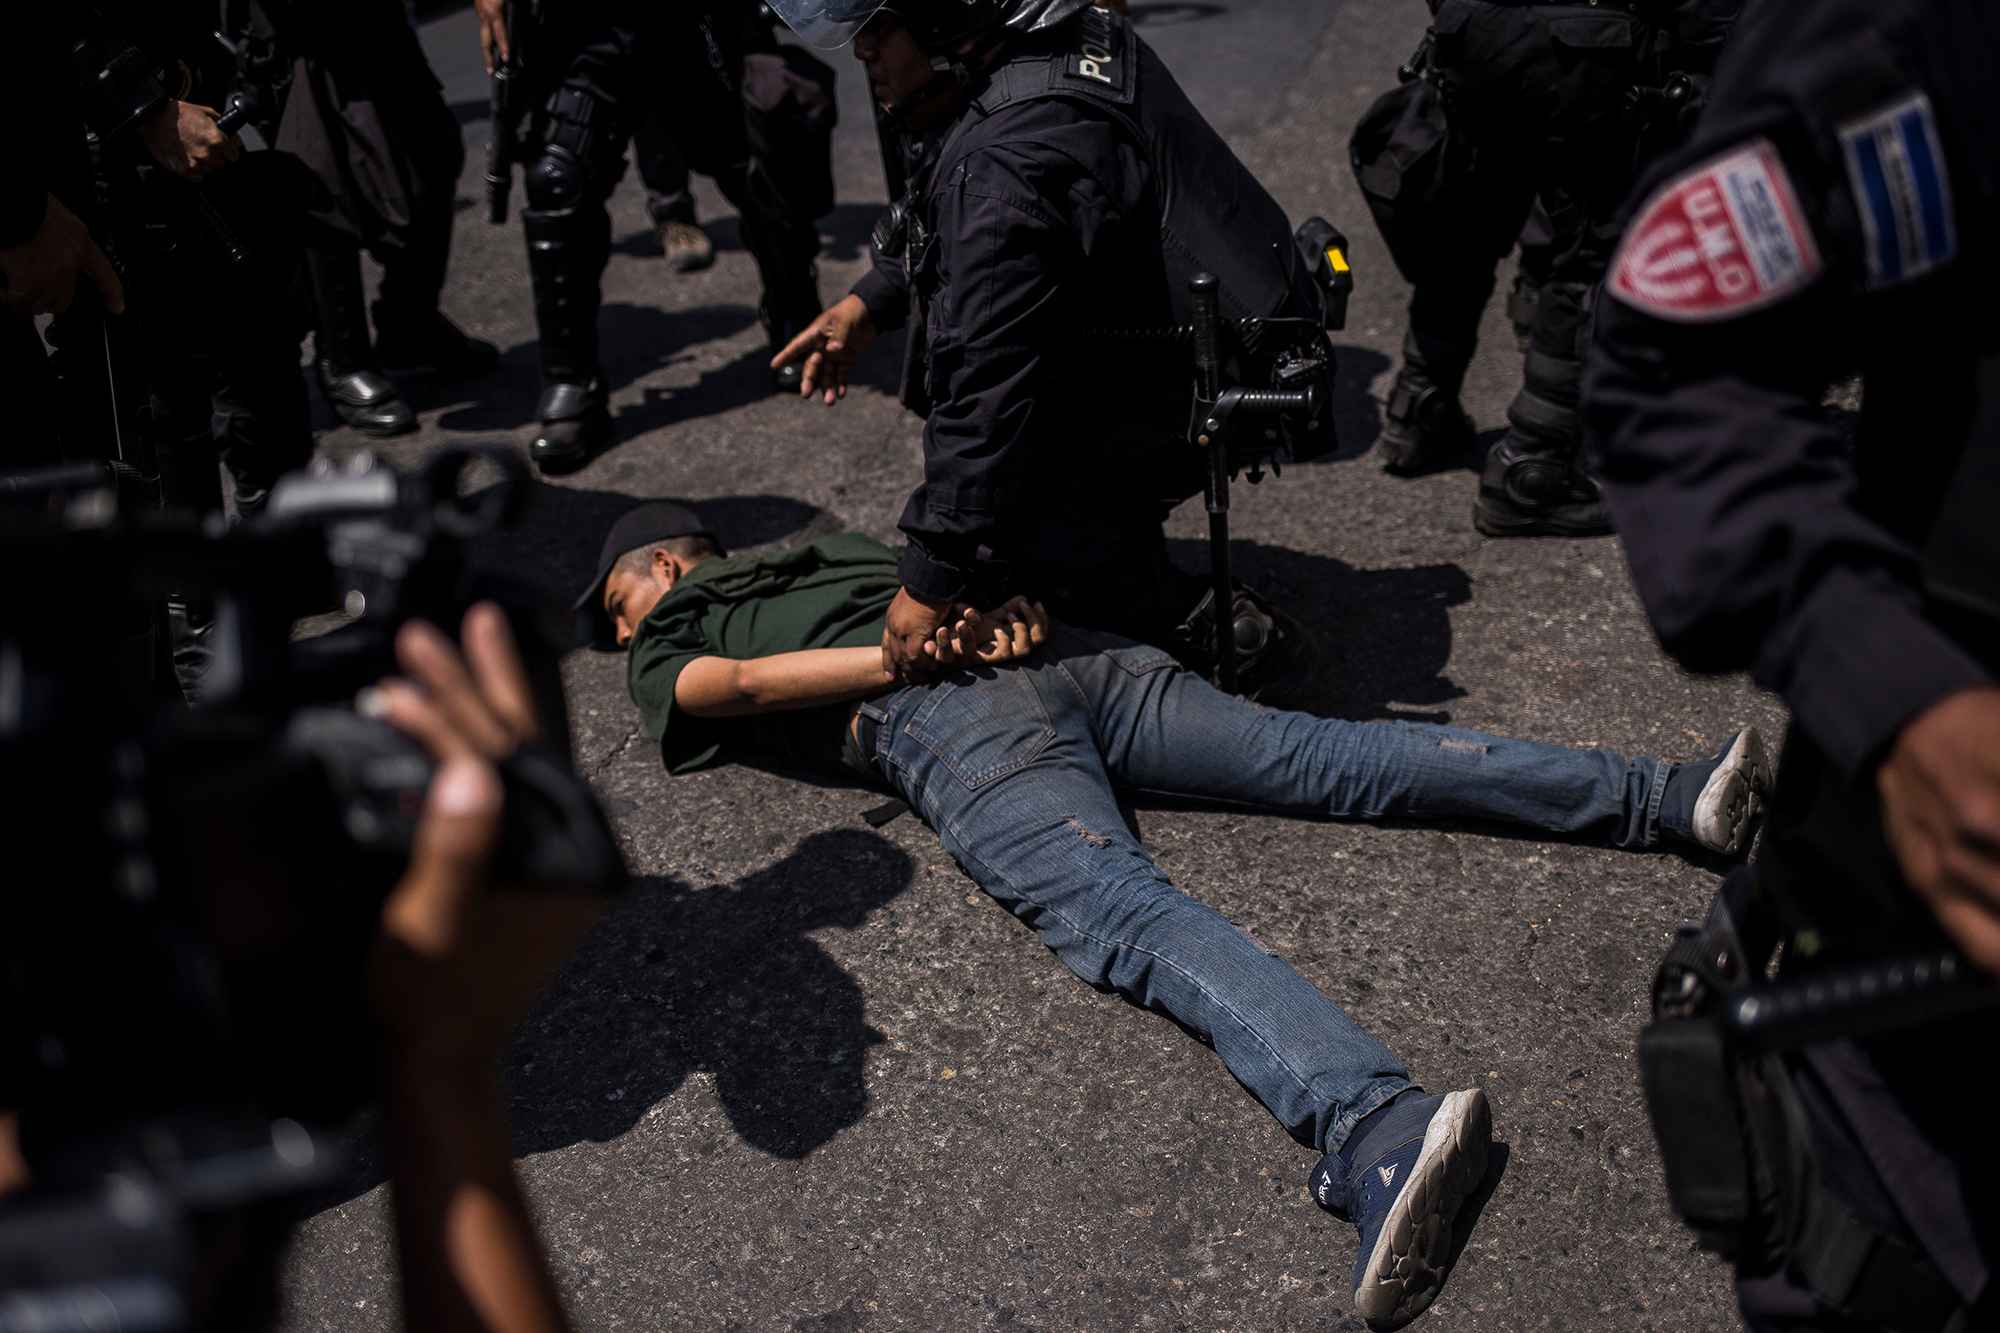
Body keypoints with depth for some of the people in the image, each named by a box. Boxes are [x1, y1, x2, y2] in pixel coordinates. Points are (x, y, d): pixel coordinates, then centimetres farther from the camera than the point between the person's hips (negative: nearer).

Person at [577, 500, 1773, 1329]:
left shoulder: (666, 656, 23)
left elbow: (734, 686, 2)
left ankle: (1375, 1131, -51)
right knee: (1325, 753, -2)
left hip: (946, 726, -6)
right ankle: (1667, 796, -10)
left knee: (1131, 916, -27)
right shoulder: (822, 546, 41)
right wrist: (995, 614, 8)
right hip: (1062, 652, 6)